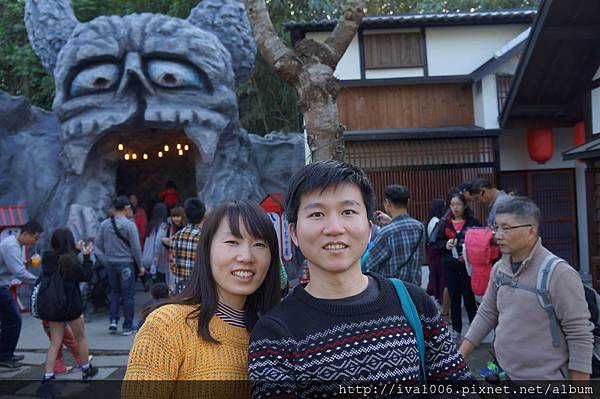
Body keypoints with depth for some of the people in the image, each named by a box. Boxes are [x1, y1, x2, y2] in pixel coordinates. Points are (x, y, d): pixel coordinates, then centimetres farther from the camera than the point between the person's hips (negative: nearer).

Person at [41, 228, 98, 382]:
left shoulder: (47, 258, -4)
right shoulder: (71, 261, -21)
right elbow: (87, 276, -10)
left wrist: (77, 250, 18)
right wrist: (87, 255, -6)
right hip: (71, 306, -5)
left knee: (55, 343, 11)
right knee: (81, 338, 17)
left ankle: (48, 376, 2)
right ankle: (86, 370, 31)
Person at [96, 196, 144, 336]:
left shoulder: (104, 224, 0)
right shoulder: (129, 225, -14)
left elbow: (98, 243, 6)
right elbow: (135, 247, -12)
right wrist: (140, 265, -2)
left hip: (111, 263, 5)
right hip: (126, 263, -4)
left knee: (114, 292, 21)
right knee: (128, 295, 4)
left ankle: (113, 320, 13)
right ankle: (127, 327, 8)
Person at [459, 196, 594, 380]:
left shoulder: (559, 273, -19)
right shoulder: (499, 269, 0)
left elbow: (580, 336, -16)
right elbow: (486, 314, 10)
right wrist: (458, 357, 8)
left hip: (544, 377, -6)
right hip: (503, 373, 6)